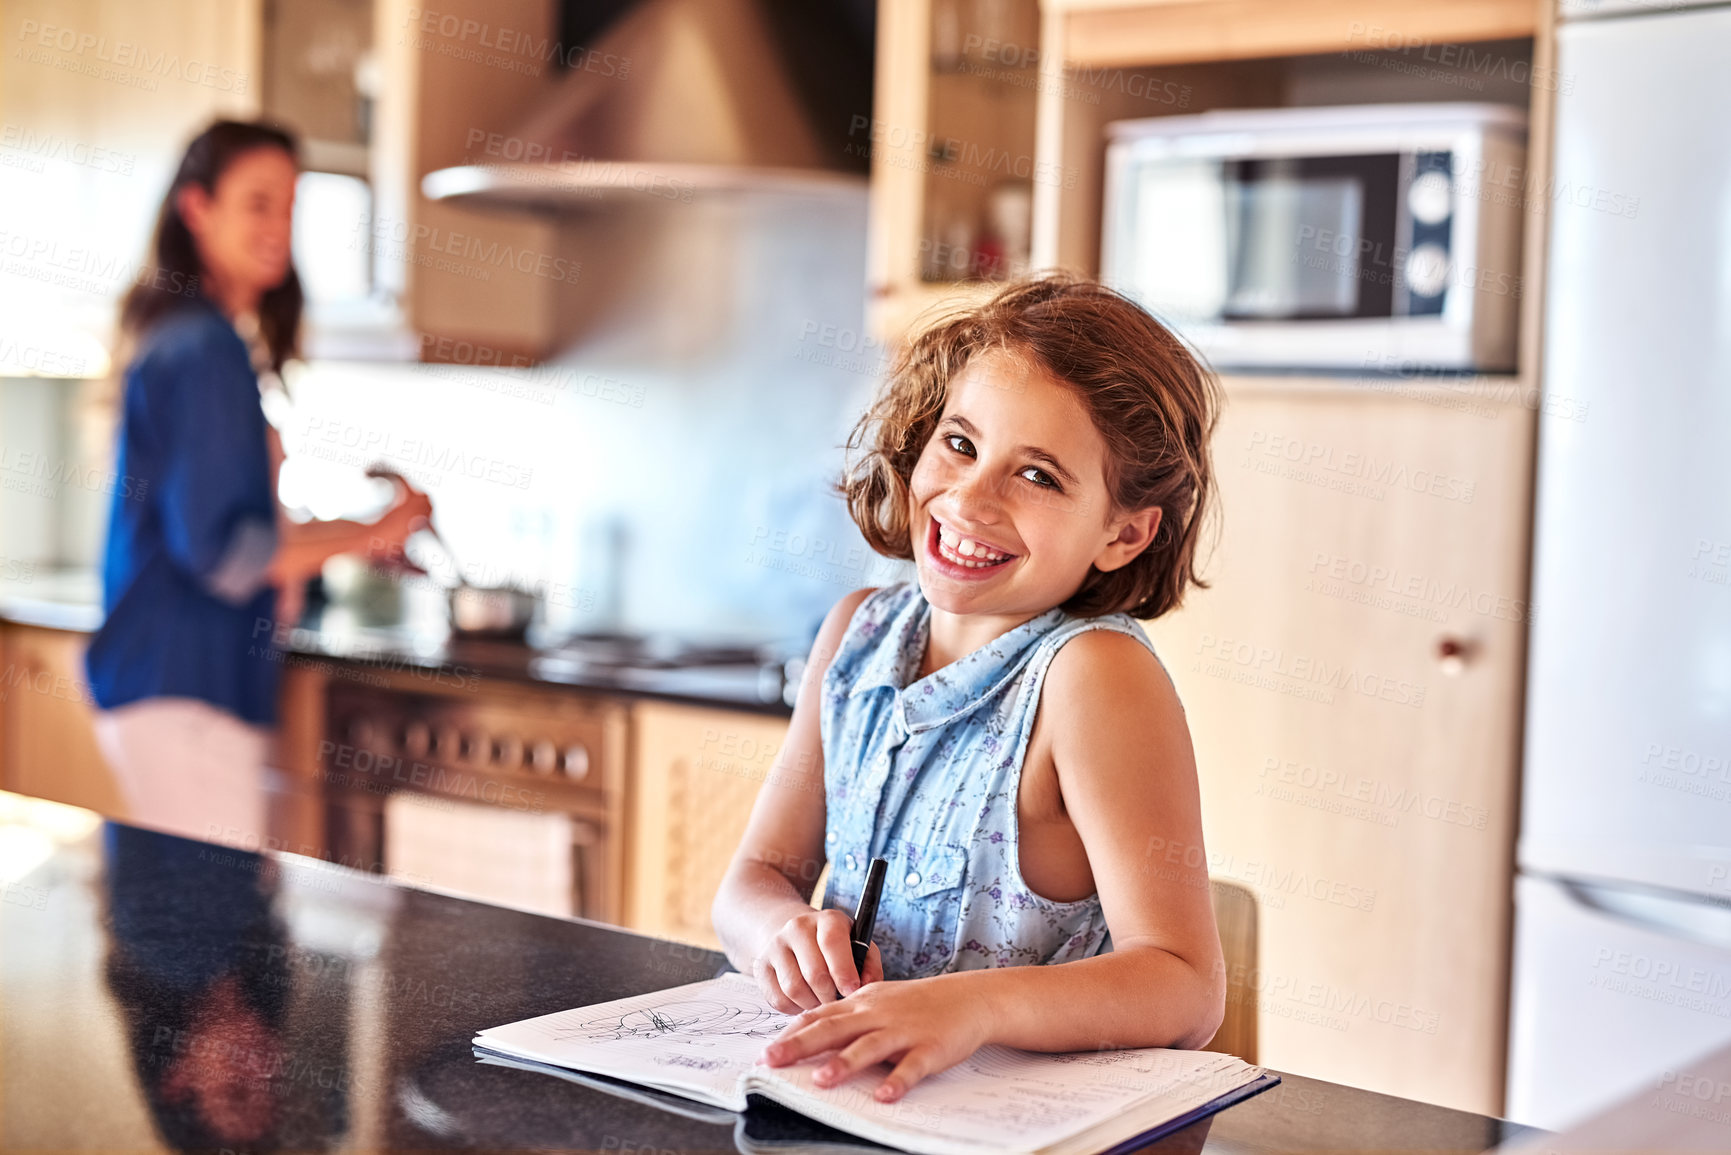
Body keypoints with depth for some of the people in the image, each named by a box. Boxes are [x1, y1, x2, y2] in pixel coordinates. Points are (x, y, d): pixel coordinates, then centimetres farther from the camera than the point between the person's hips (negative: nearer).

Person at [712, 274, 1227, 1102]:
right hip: (843, 1086, 6)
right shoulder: (859, 636, 5)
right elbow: (755, 877, 7)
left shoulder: (1095, 675, -15)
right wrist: (782, 928, -16)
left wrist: (974, 1005, -37)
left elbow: (1186, 988, -21)